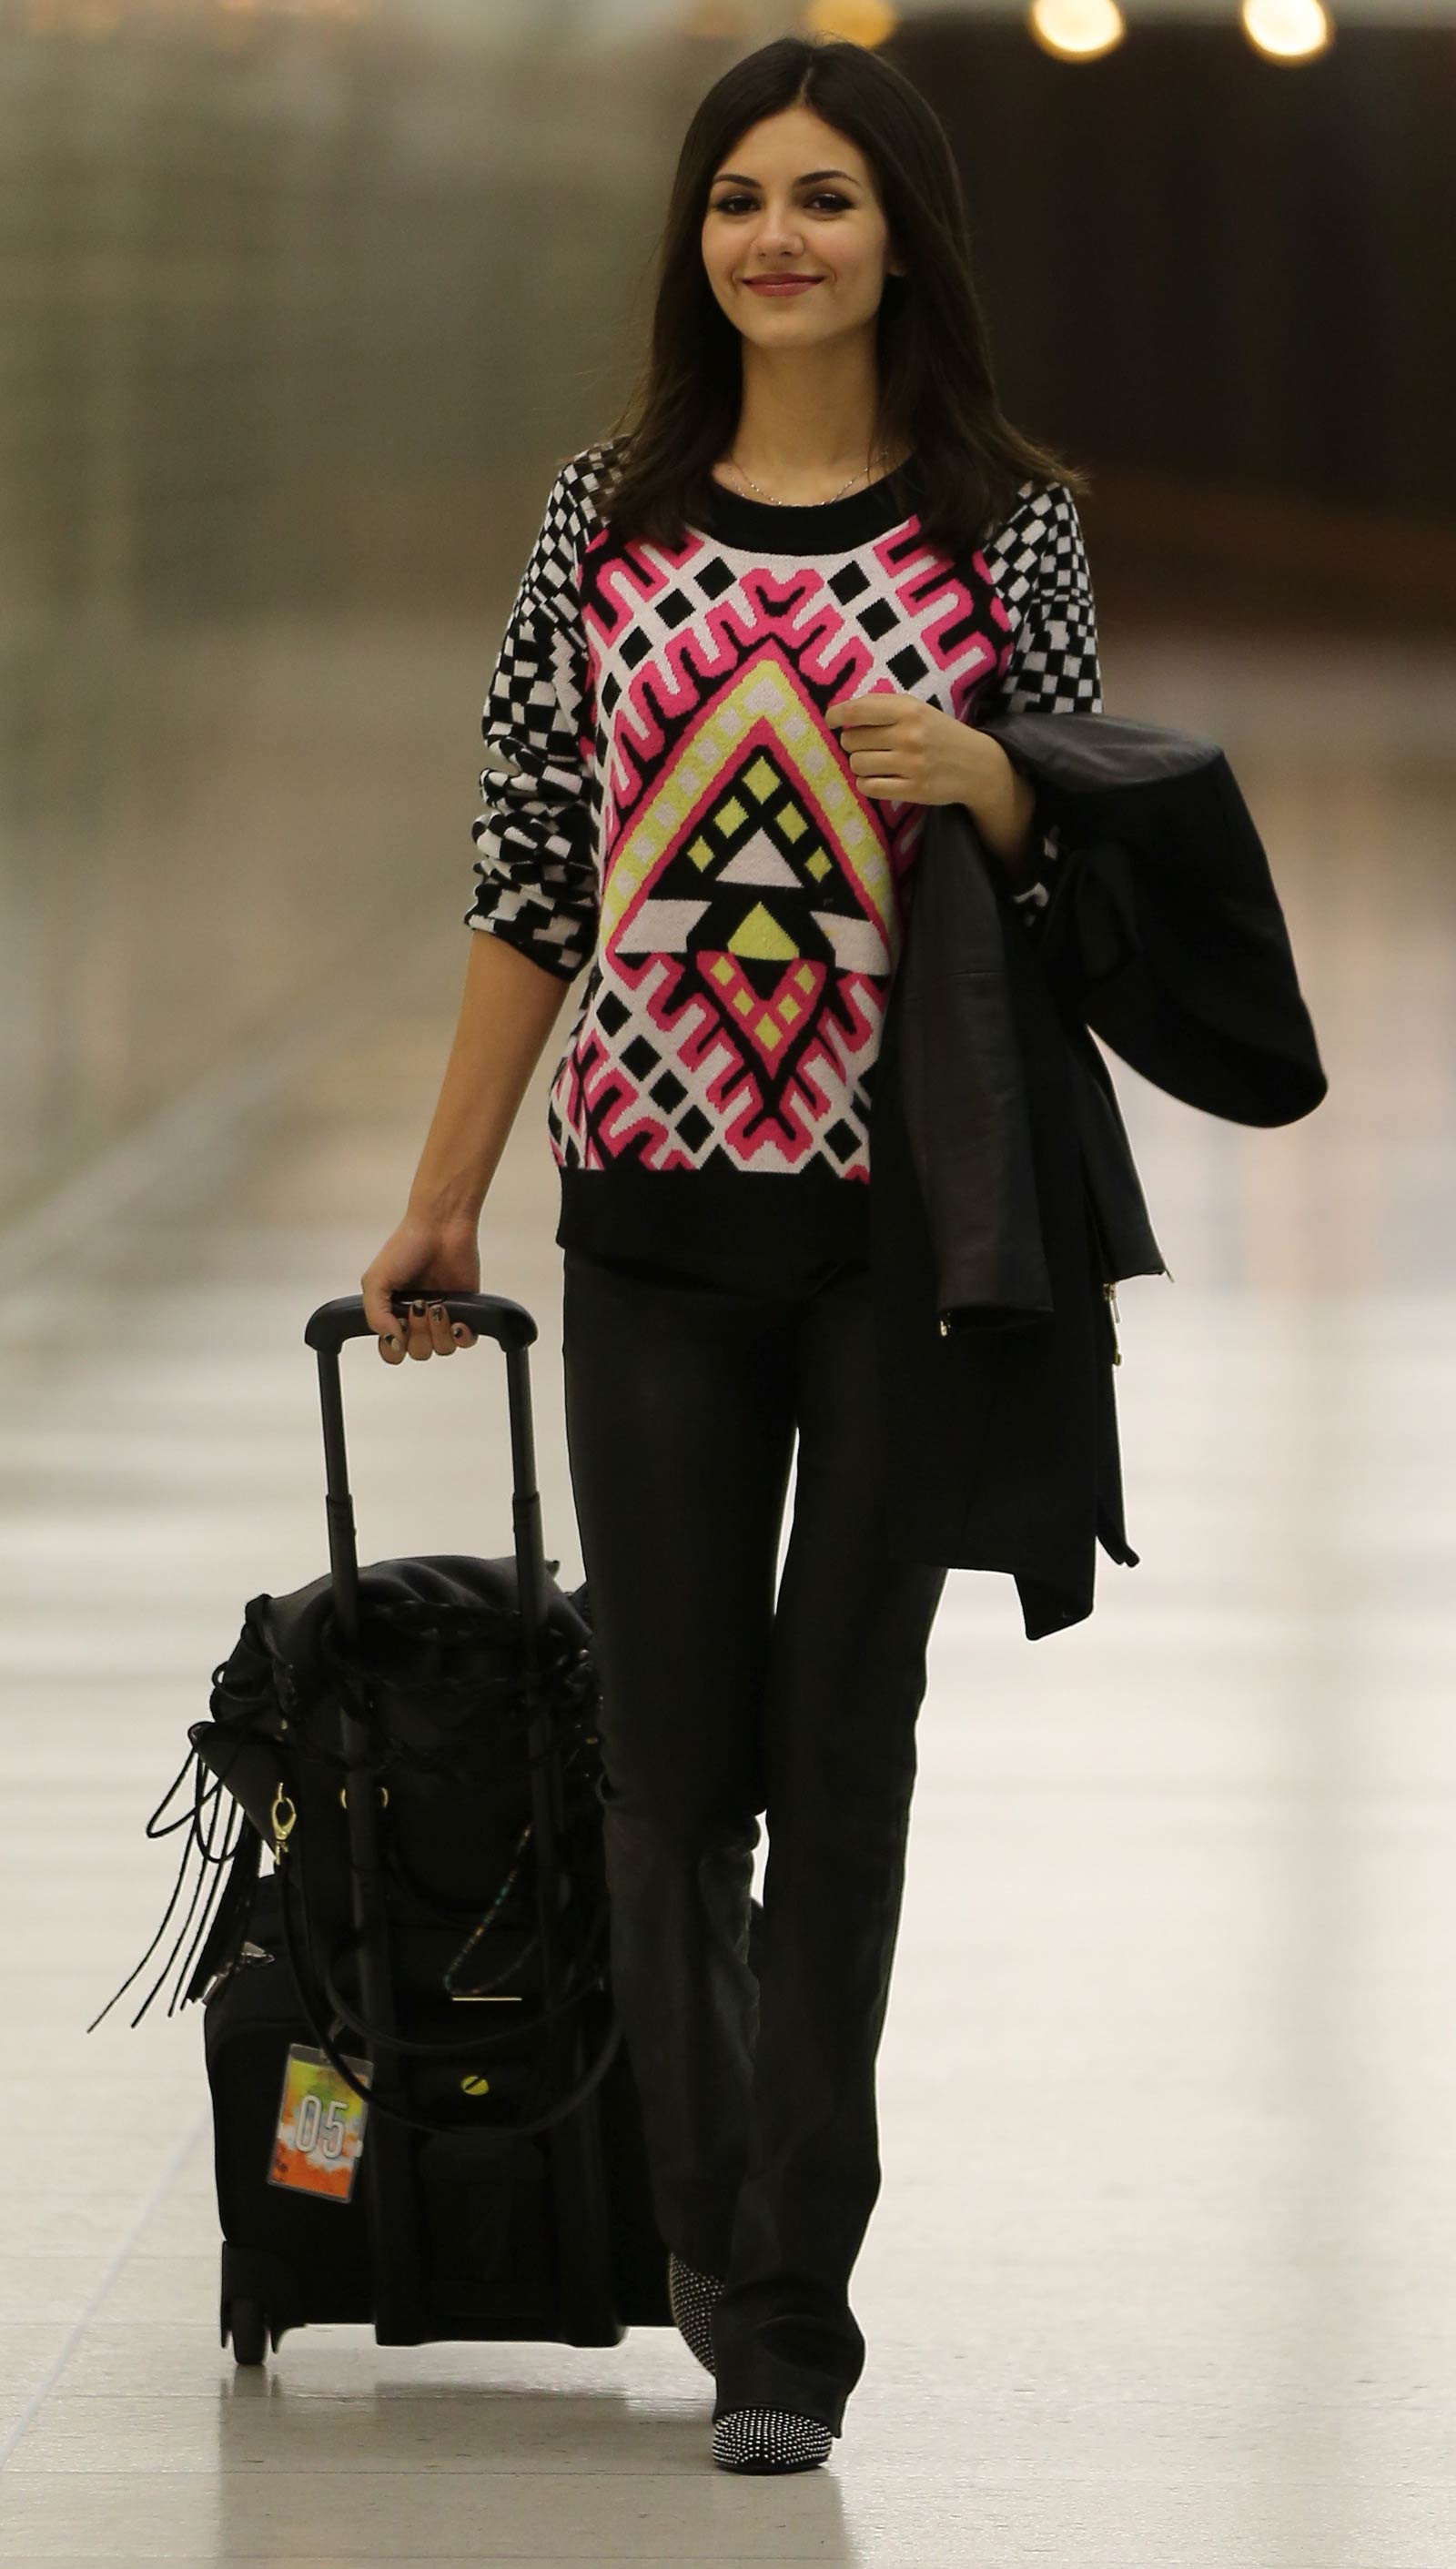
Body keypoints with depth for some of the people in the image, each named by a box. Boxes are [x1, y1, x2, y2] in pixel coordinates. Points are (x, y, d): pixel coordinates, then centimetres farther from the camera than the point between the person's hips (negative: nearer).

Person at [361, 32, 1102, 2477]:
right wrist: (443, 1197, 7)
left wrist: (986, 782, -16)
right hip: (657, 1200, 2)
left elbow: (1095, 860, 6)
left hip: (910, 1203, -2)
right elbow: (532, 875, 7)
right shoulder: (609, 511, 5)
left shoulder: (1013, 525, 0)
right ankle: (718, 2227, 25)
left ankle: (783, 2312, 5)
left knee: (842, 1741, 0)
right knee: (672, 1745, 6)